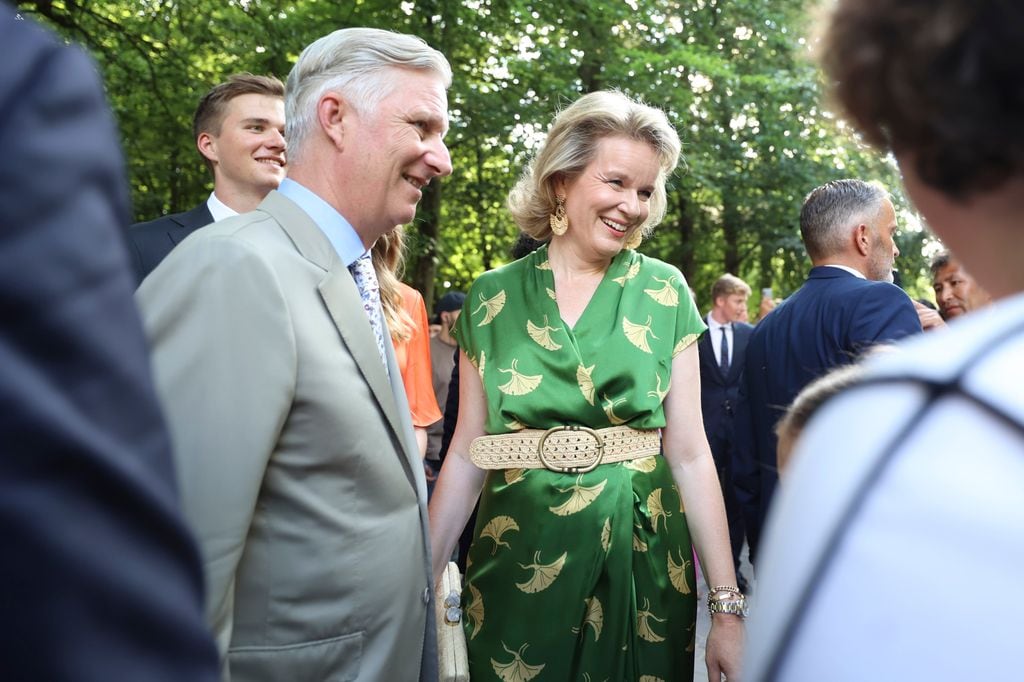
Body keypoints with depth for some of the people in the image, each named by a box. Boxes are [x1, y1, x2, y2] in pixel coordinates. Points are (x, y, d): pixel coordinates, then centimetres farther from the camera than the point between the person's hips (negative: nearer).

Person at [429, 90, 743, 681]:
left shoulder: (665, 294, -1)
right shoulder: (492, 299, 0)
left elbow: (689, 453, -4)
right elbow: (467, 454, 1)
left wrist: (727, 607, -7)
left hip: (641, 566, 0)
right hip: (518, 571, 0)